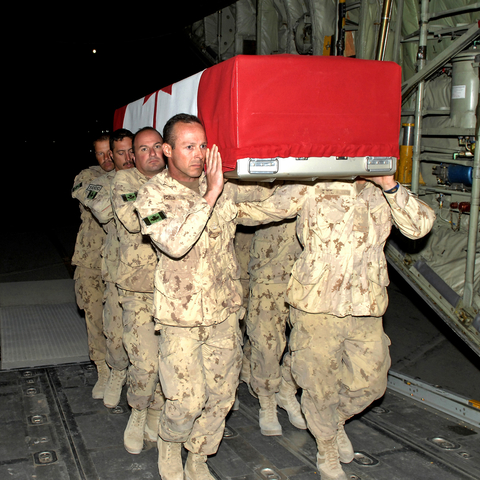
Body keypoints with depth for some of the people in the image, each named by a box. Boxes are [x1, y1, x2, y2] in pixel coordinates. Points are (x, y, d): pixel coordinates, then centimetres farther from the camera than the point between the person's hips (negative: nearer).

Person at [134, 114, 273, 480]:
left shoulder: (224, 184, 1)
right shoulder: (153, 195, -10)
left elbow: (267, 190, 16)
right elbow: (175, 244, -27)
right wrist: (210, 195, -29)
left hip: (225, 309, 4)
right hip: (182, 313, -4)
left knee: (222, 395, 10)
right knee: (187, 401, -5)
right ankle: (169, 444, 29)